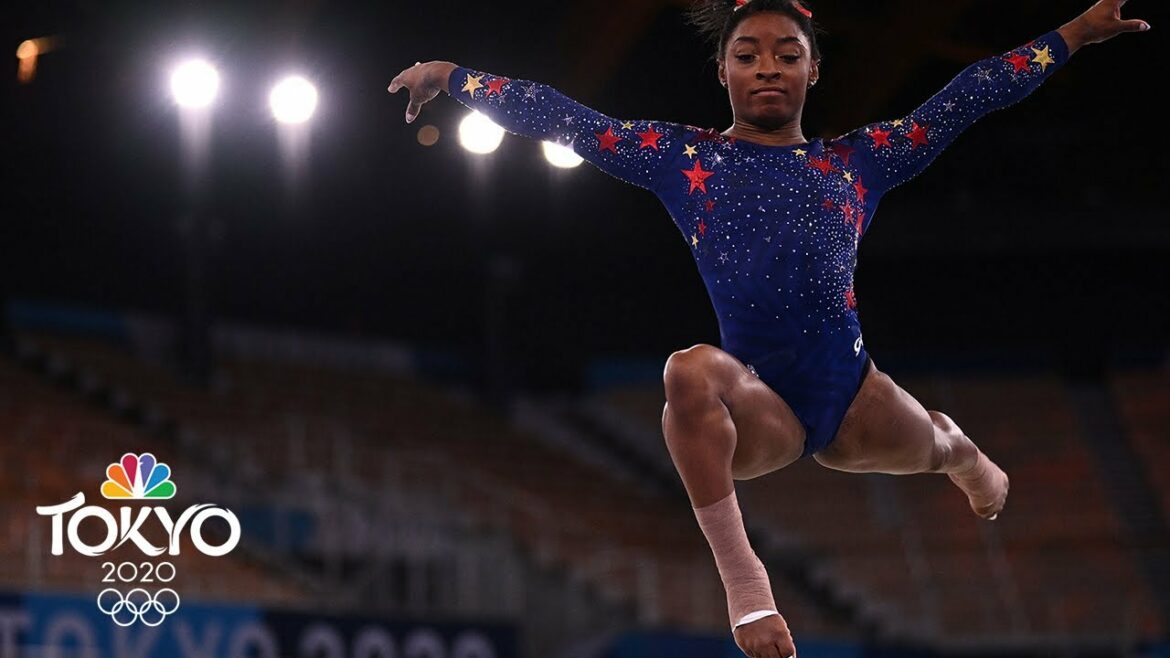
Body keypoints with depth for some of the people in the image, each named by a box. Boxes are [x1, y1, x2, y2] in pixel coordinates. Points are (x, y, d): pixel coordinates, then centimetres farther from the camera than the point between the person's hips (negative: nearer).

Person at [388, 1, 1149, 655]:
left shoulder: (857, 158, 11)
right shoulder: (683, 156, 8)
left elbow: (965, 98, 10)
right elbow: (565, 119, 7)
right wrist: (452, 75, 5)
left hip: (853, 393, 4)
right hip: (757, 408, -4)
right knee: (691, 372, -33)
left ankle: (960, 449, 51)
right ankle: (742, 576, -31)